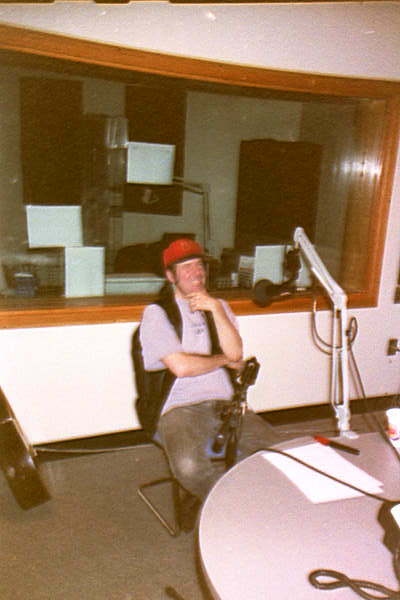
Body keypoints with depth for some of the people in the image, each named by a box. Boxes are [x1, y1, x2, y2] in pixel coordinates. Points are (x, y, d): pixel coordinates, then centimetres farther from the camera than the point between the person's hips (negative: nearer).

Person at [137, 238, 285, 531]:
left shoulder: (219, 306, 17)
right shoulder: (157, 313, 1)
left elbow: (236, 353, 1)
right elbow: (181, 366, -12)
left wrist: (215, 309, -8)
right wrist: (223, 359, 2)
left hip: (225, 404, 5)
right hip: (181, 408, -5)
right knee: (190, 466, -34)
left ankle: (207, 498, 7)